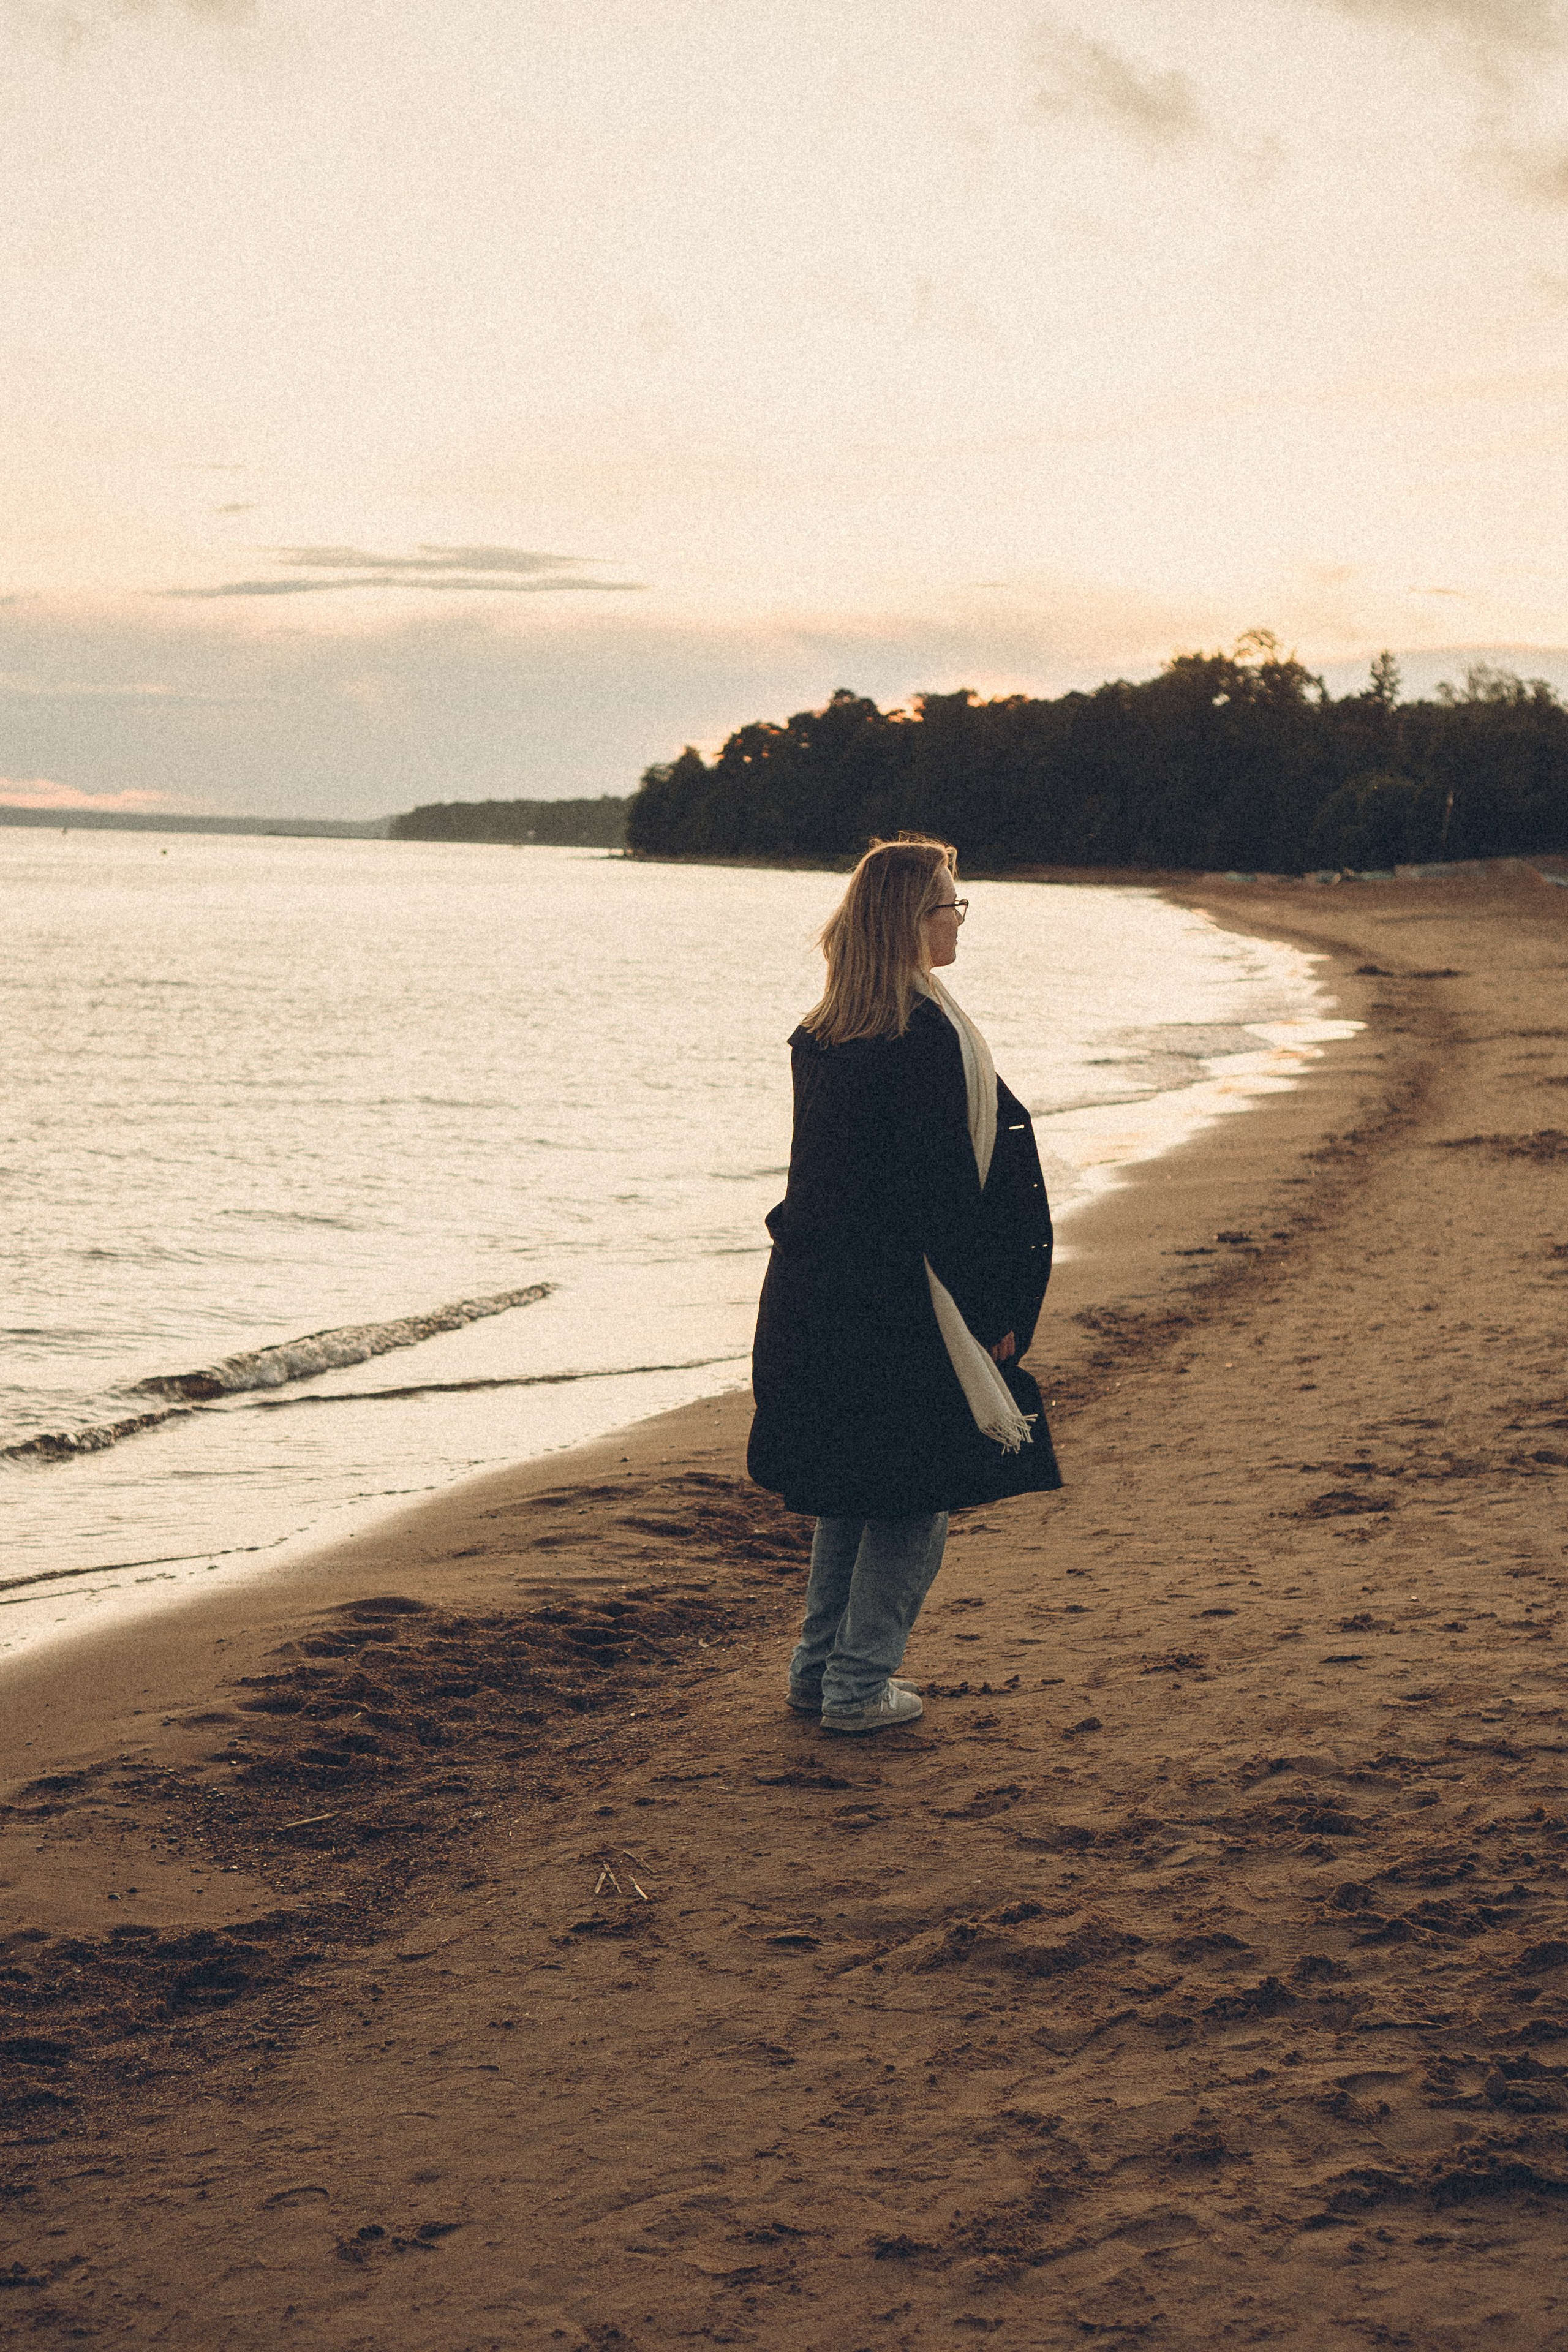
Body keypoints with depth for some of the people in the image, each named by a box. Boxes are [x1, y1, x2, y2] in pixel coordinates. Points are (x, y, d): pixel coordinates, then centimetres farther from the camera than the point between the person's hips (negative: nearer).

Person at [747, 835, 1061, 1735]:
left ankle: (821, 1666, 25)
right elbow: (943, 1188, -19)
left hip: (814, 1290, 8)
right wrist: (991, 1312, -12)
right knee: (915, 1496, 5)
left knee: (853, 1487, 19)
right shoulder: (925, 1036, -18)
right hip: (901, 1305, -8)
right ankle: (859, 1683, 8)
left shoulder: (820, 1034, 7)